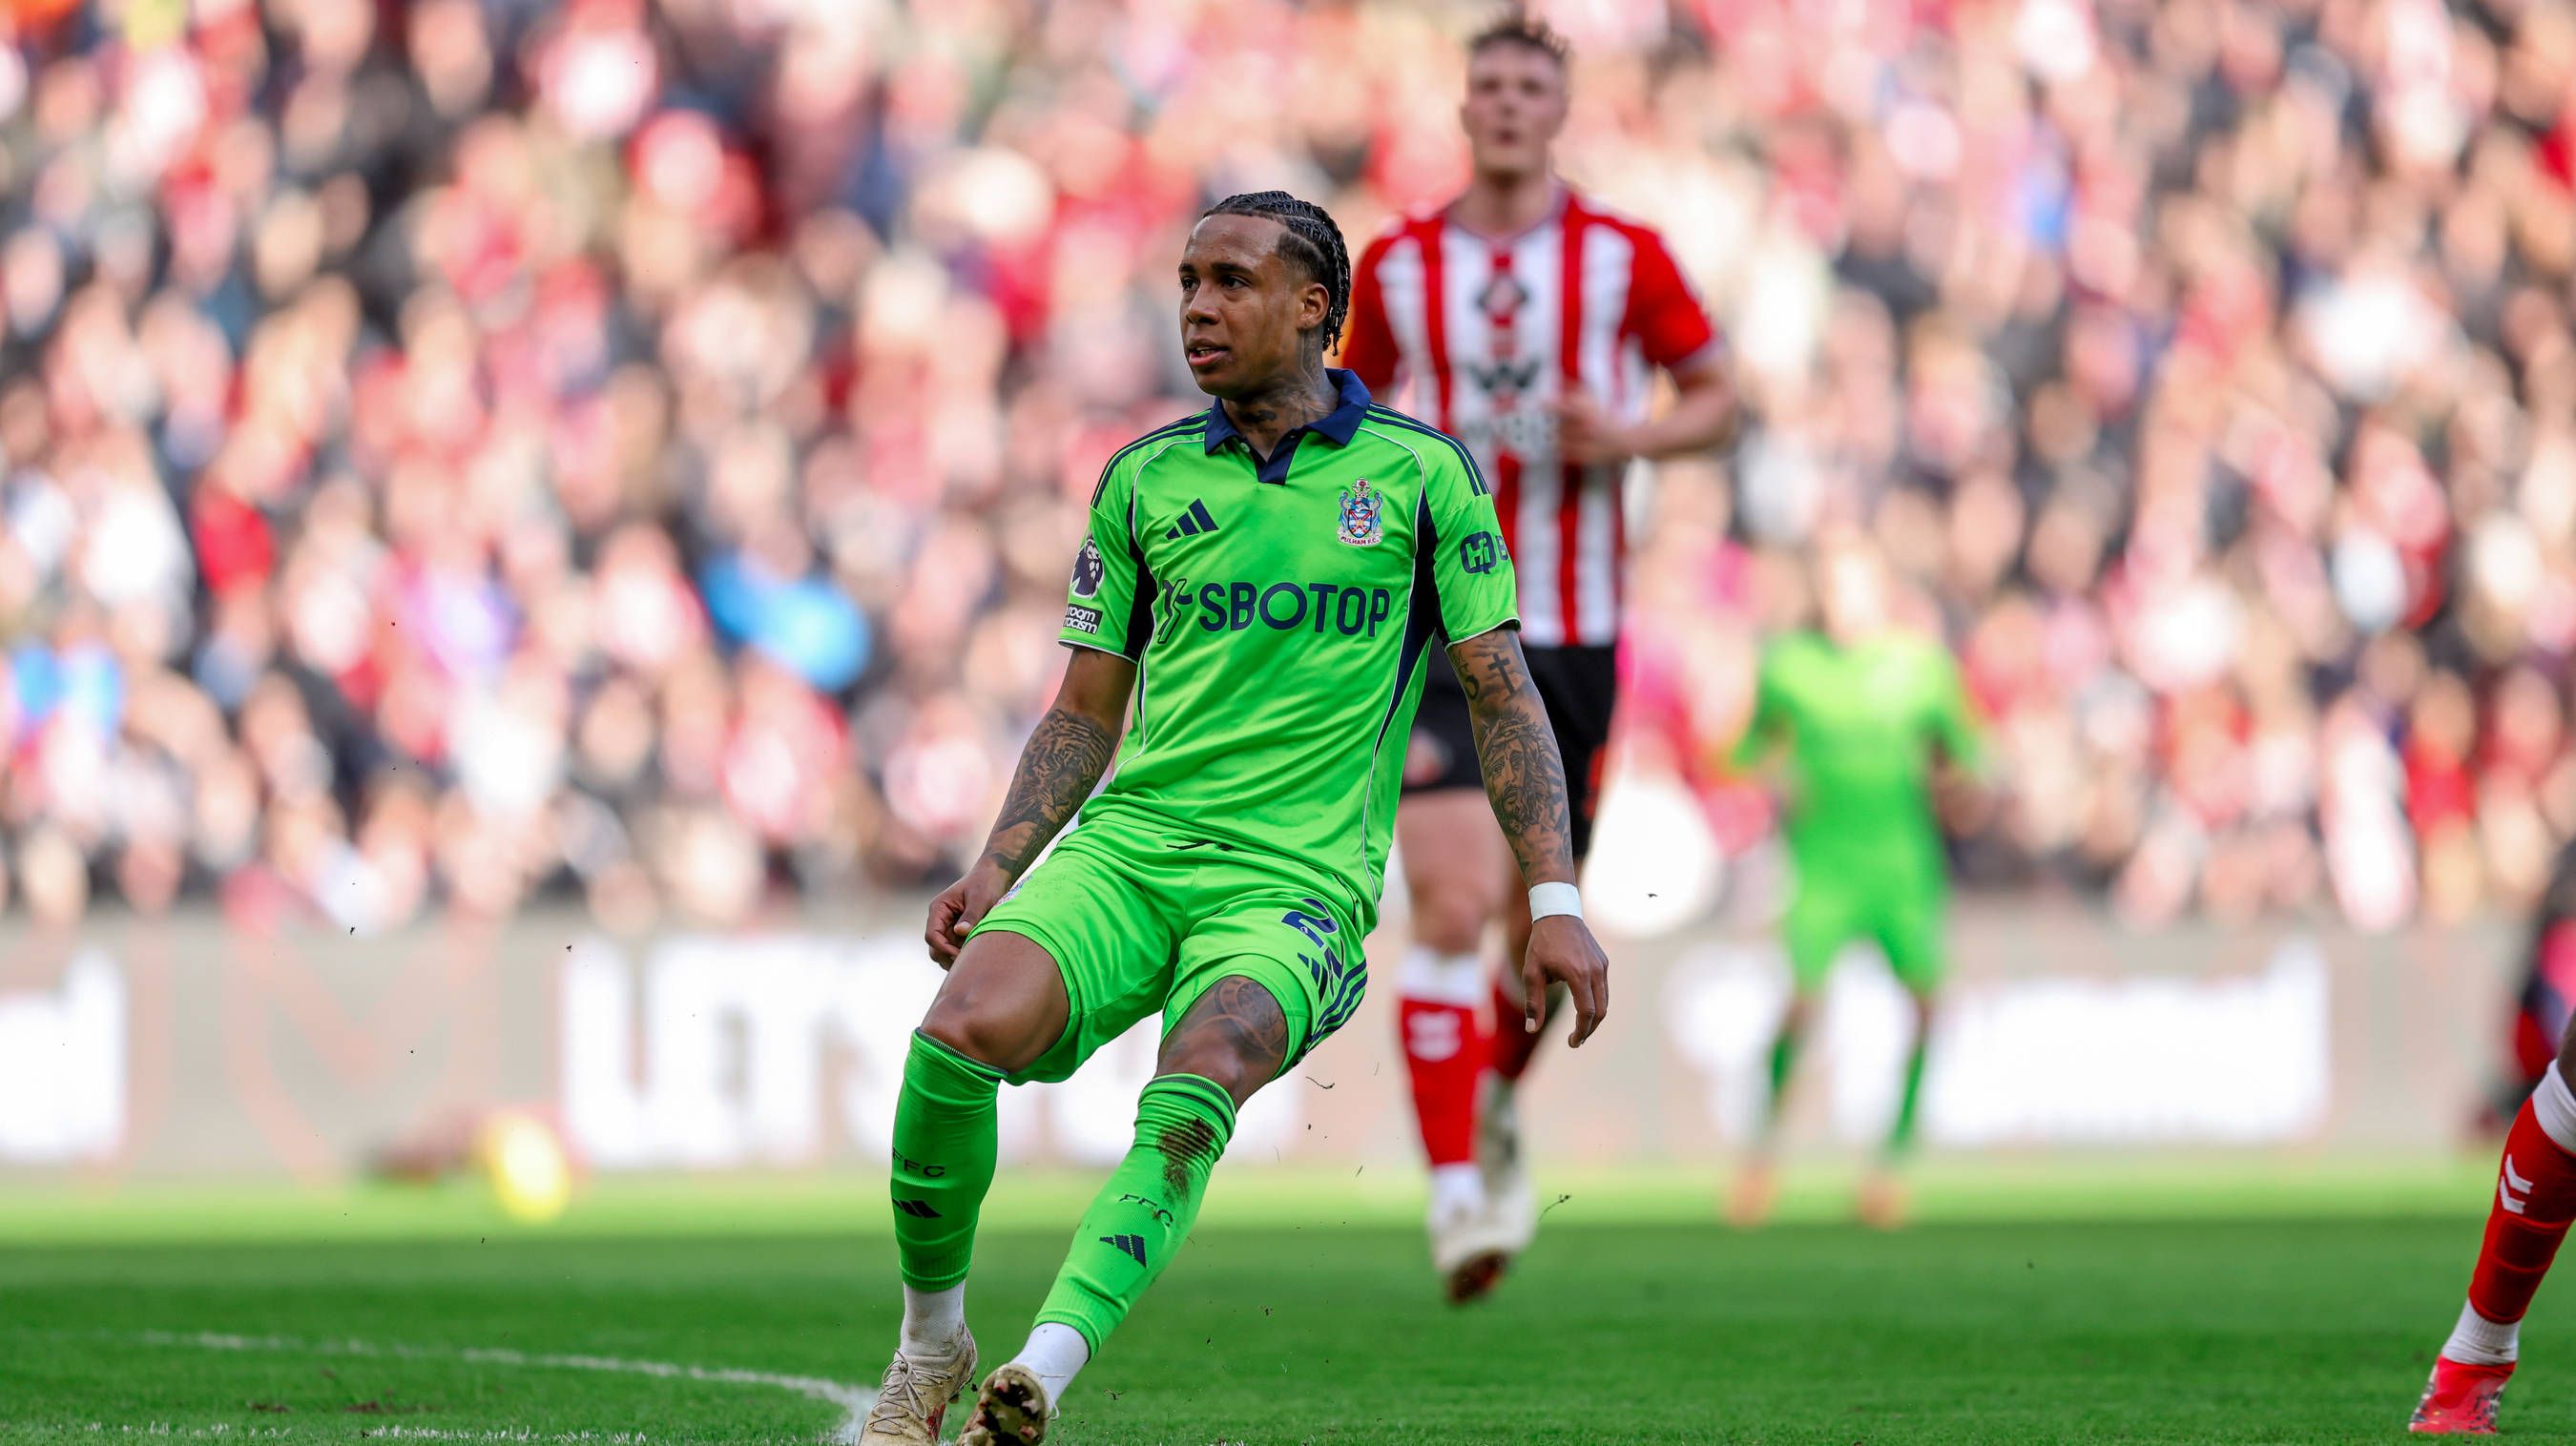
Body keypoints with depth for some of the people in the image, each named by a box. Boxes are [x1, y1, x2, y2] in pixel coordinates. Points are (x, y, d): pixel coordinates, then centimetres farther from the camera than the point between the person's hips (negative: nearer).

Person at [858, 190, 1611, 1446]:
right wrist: (996, 866, 4)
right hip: (1131, 841, 3)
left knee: (1194, 1090, -34)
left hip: (1298, 878, -2)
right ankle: (930, 1345, -6)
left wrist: (1555, 900, -1)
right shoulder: (1145, 481, 14)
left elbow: (1502, 693, 8)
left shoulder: (1418, 472, 7)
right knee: (962, 1031, -26)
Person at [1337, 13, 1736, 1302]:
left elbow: (1715, 400, 7)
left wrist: (1629, 437, -13)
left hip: (1574, 637, 1)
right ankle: (1455, 1194, -19)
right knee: (1452, 906, -19)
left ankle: (1495, 1110, 42)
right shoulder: (1397, 266, 4)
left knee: (1538, 933, 11)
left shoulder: (1625, 260, 1)